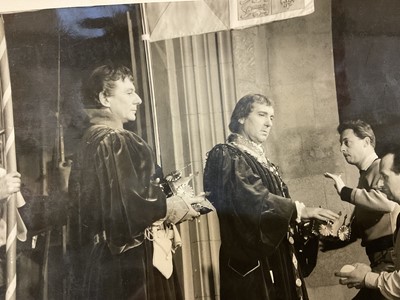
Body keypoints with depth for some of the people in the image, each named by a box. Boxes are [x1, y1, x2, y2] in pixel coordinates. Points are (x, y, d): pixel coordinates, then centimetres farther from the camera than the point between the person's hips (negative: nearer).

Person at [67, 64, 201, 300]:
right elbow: (130, 205, -24)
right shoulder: (116, 142, -17)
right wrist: (175, 207, -8)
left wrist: (166, 201, 12)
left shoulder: (92, 141, 11)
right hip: (125, 262, -9)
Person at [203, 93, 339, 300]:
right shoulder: (225, 156, -7)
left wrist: (309, 224, -2)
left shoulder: (263, 162, 18)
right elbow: (254, 199, -20)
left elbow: (276, 203, 12)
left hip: (277, 260, 8)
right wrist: (301, 210, -22)